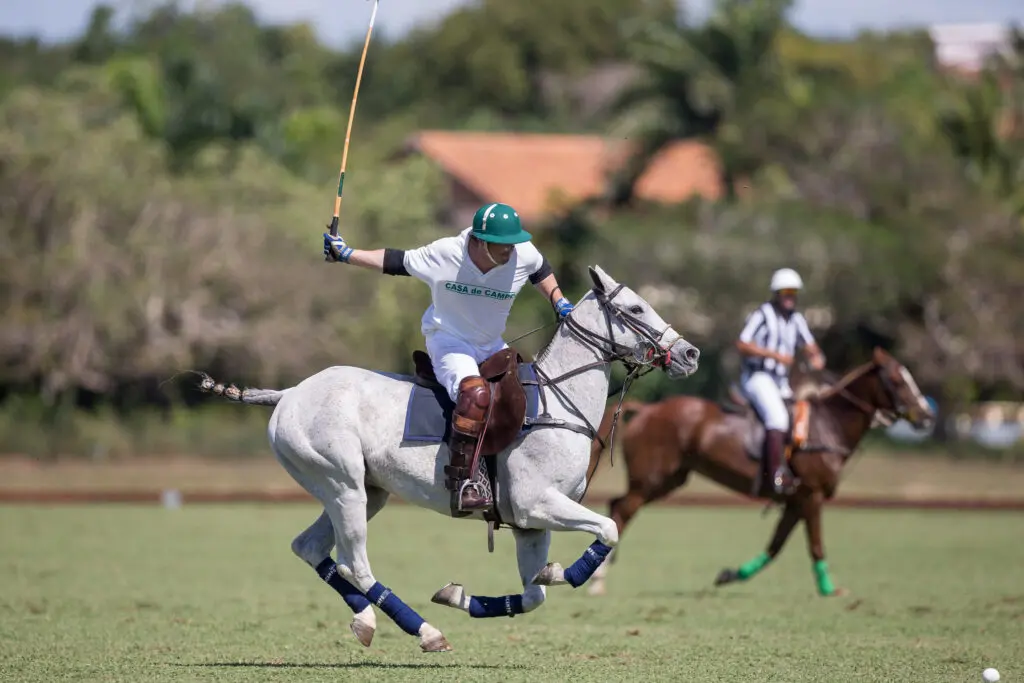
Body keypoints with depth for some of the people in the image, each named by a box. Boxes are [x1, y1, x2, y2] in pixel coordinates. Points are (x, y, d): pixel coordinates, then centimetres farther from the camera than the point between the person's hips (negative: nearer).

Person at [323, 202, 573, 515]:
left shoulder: (524, 256, -13)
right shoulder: (443, 254, -21)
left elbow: (541, 271, 12)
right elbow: (395, 262, -7)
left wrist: (558, 301, 0)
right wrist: (346, 254, -9)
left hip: (492, 346, 6)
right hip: (447, 340, -6)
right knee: (475, 394, -34)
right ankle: (462, 481, -34)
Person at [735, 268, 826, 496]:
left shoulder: (796, 319, 14)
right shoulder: (762, 314, -6)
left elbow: (810, 346, 15)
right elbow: (742, 344, -13)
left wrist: (817, 357, -10)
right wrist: (774, 355, -22)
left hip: (782, 381, 8)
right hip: (758, 377, -8)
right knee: (777, 416, -28)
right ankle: (777, 472, -34)